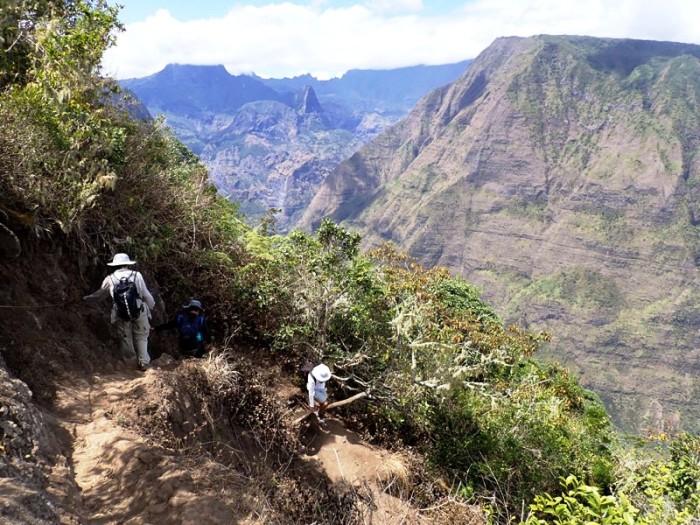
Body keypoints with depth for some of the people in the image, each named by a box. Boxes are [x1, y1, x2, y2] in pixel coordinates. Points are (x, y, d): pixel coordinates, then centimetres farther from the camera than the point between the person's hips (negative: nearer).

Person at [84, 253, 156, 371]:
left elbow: (100, 293, 16)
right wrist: (152, 305, 18)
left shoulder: (110, 279, 1)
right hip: (140, 312, 0)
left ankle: (129, 361, 25)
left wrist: (87, 297, 35)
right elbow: (146, 294, -1)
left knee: (125, 337, 17)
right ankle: (143, 363, 17)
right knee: (141, 337, 14)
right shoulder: (137, 275, -4)